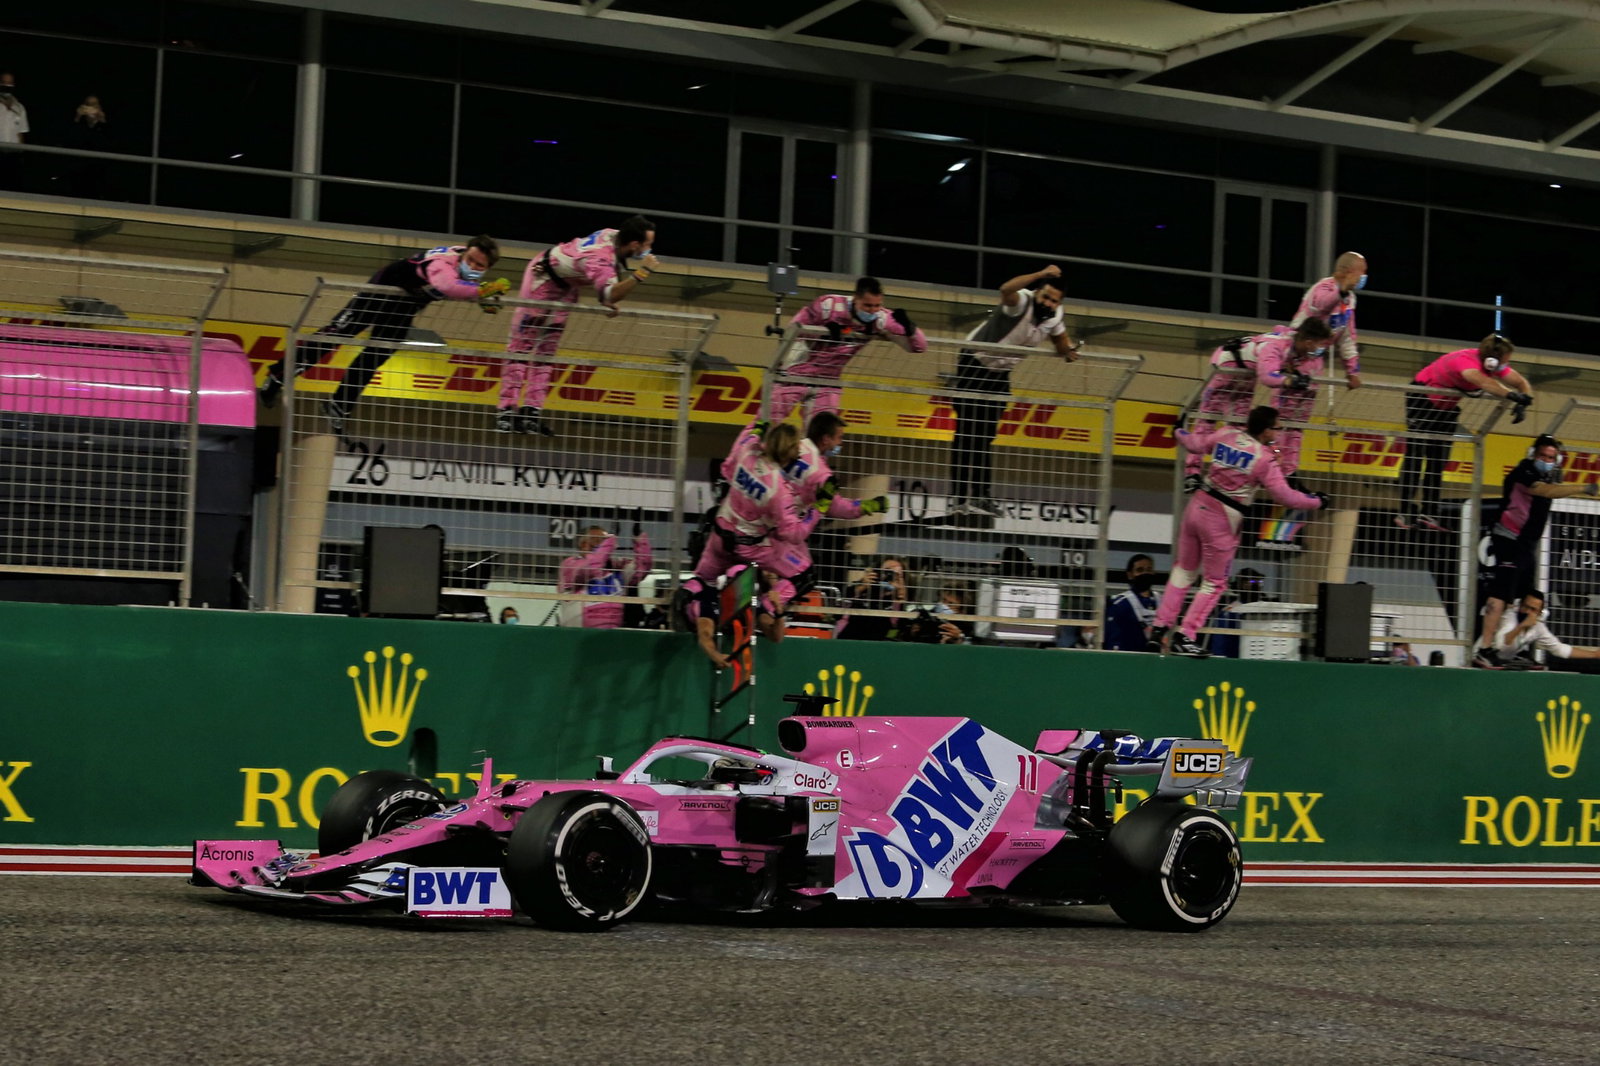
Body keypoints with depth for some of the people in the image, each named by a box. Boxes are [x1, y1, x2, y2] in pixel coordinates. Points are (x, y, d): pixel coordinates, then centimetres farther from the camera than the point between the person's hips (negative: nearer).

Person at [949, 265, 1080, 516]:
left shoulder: (1056, 317, -6)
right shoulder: (1023, 302, -27)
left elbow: (1061, 344, 15)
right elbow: (1006, 290, -52)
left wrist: (1068, 350, -4)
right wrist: (1041, 274, -55)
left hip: (1000, 373, 7)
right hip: (973, 363, -7)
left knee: (985, 436, 11)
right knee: (967, 431, -11)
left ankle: (982, 496, 15)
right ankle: (959, 498, -12)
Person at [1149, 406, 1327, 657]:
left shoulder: (1225, 434, 1)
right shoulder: (1264, 458, -14)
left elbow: (1193, 442, 14)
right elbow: (1284, 495, -15)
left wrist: (1180, 433, 37)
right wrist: (1316, 501, 0)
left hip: (1197, 505, 6)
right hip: (1222, 520, -6)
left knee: (1184, 570, 20)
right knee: (1214, 582, 8)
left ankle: (1160, 627, 19)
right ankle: (1183, 637, 3)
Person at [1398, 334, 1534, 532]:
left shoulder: (1494, 364, -14)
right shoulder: (1465, 360, -37)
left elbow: (1522, 383, -7)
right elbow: (1483, 381, -57)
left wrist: (1523, 402, -28)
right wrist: (1512, 395, -68)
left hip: (1446, 405, 8)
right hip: (1422, 398, -8)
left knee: (1438, 461, 6)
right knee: (1415, 456, -7)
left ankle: (1428, 514, 8)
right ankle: (1405, 513, -7)